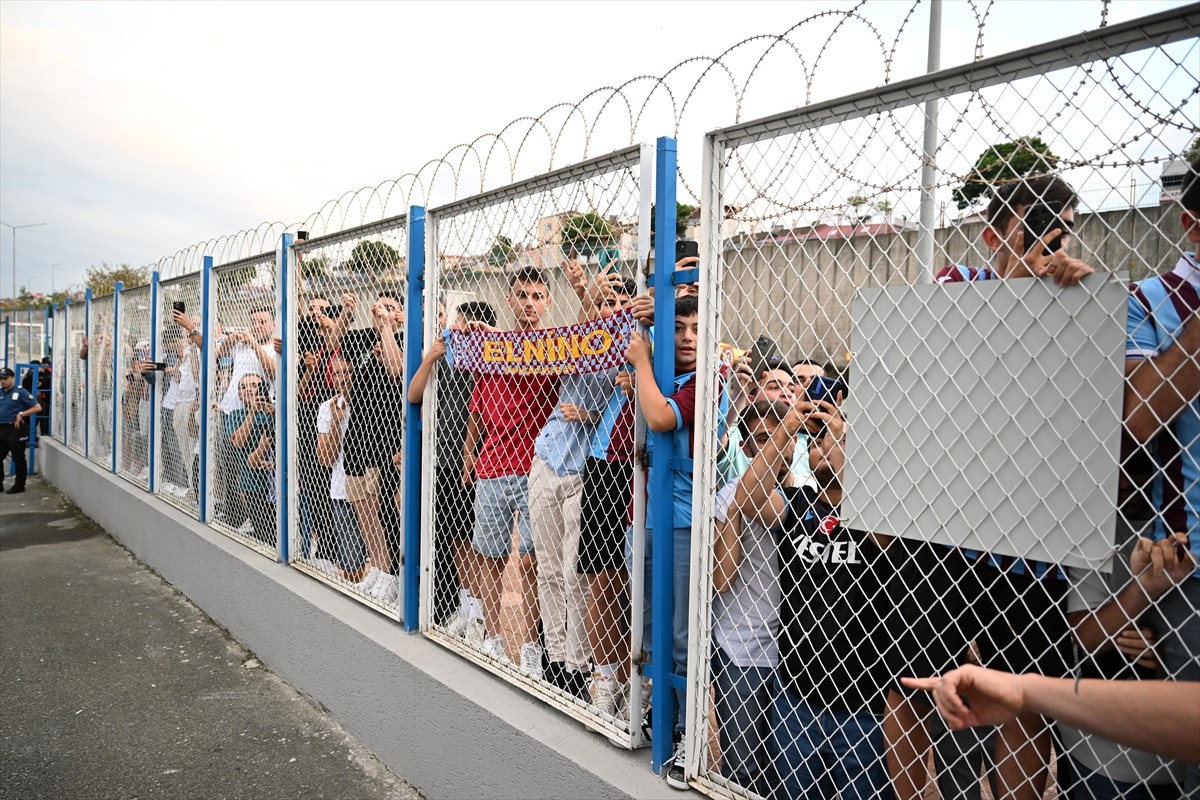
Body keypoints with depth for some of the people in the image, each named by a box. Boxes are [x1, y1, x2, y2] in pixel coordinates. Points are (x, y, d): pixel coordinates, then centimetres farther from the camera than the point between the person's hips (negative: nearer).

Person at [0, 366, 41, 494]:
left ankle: (19, 485, 11)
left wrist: (21, 414, -16)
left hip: (15, 429, -6)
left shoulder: (20, 392, -7)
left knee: (18, 459, 2)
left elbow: (37, 407, -11)